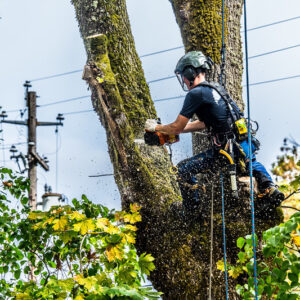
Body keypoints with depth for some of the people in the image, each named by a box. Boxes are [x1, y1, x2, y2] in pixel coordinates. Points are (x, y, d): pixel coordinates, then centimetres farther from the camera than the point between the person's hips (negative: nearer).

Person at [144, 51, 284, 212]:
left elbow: (177, 127, -5)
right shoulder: (214, 89, 19)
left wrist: (157, 127, 14)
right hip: (248, 146, 9)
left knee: (183, 170, 2)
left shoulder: (195, 94, -9)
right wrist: (167, 131, 29)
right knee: (253, 163, 43)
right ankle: (270, 190, 28)